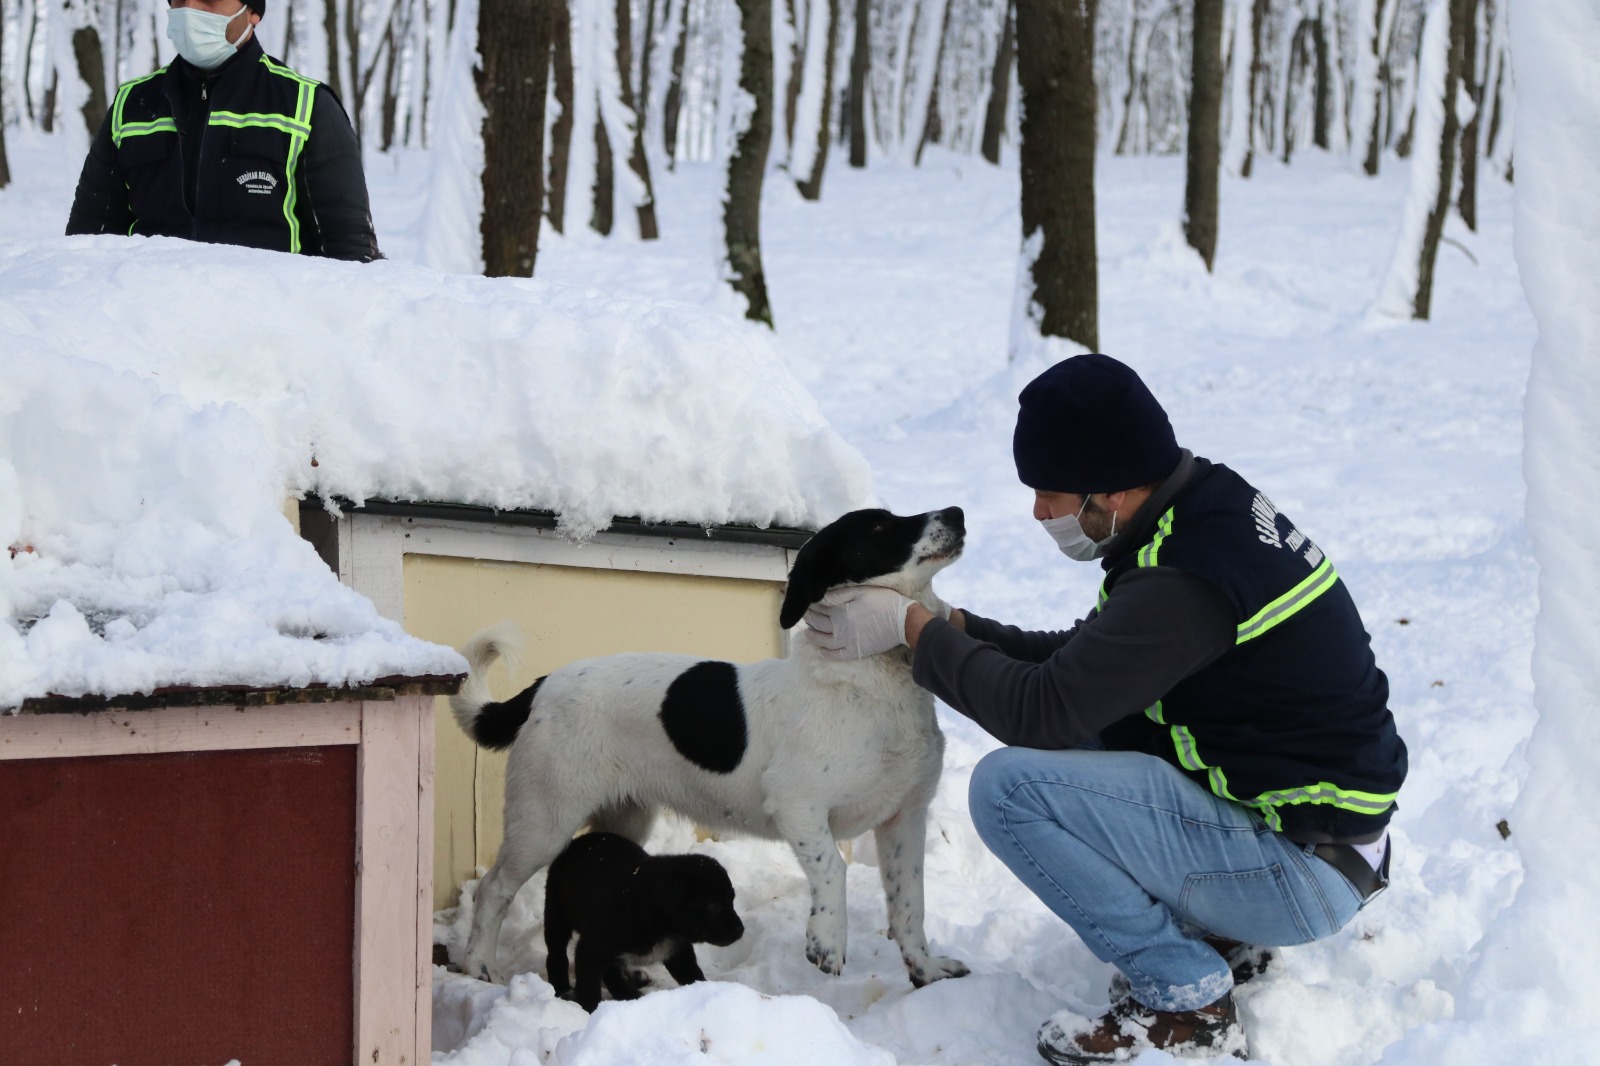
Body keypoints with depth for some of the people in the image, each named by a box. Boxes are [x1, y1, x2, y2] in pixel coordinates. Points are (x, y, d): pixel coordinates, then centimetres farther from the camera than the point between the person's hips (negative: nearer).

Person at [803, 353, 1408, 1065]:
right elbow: (1080, 660, 16)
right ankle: (1220, 937, 16)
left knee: (1009, 786, -18)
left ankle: (1185, 1005, -8)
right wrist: (952, 626, 7)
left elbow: (1041, 711, -22)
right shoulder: (1213, 509, 5)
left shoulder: (1188, 579, -25)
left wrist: (910, 628, -10)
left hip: (1308, 870, -10)